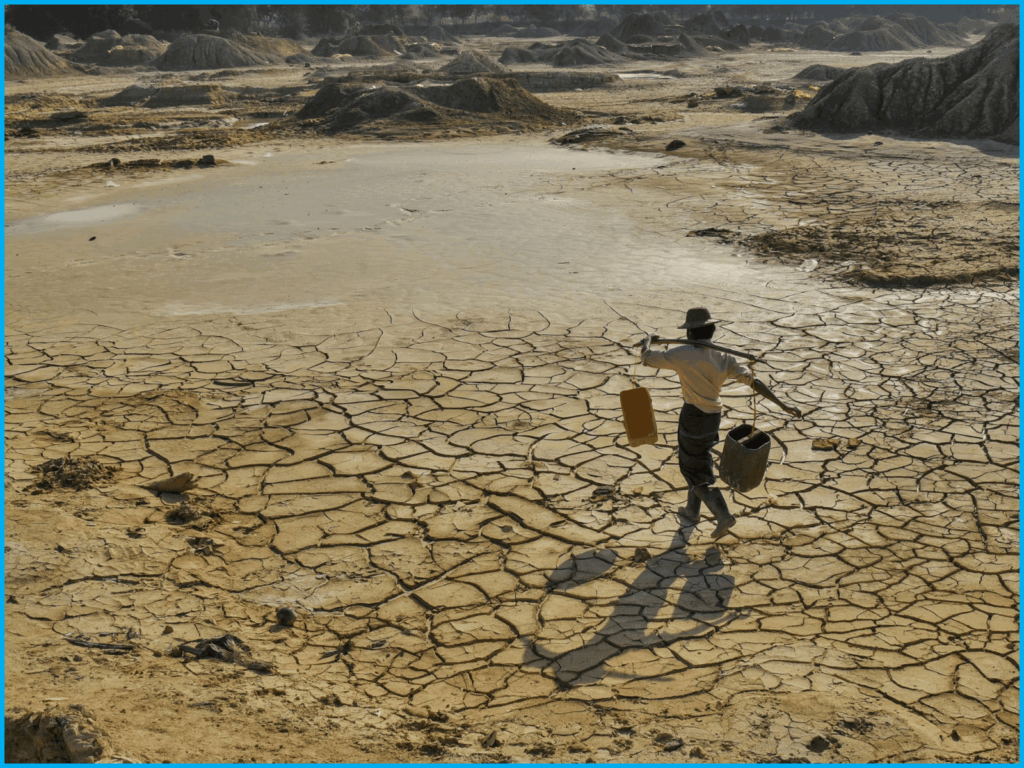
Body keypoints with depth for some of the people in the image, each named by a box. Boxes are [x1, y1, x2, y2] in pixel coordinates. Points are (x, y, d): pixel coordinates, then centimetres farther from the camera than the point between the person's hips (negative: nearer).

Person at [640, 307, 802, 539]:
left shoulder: (682, 354, -19)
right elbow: (753, 382, -11)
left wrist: (646, 343, 14)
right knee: (697, 460, 26)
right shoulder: (724, 358, -5)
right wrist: (781, 404, -10)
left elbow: (646, 359, -9)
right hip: (713, 416, 6)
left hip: (693, 418, -6)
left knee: (696, 470, 6)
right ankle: (692, 511, 39)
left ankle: (723, 516, -4)